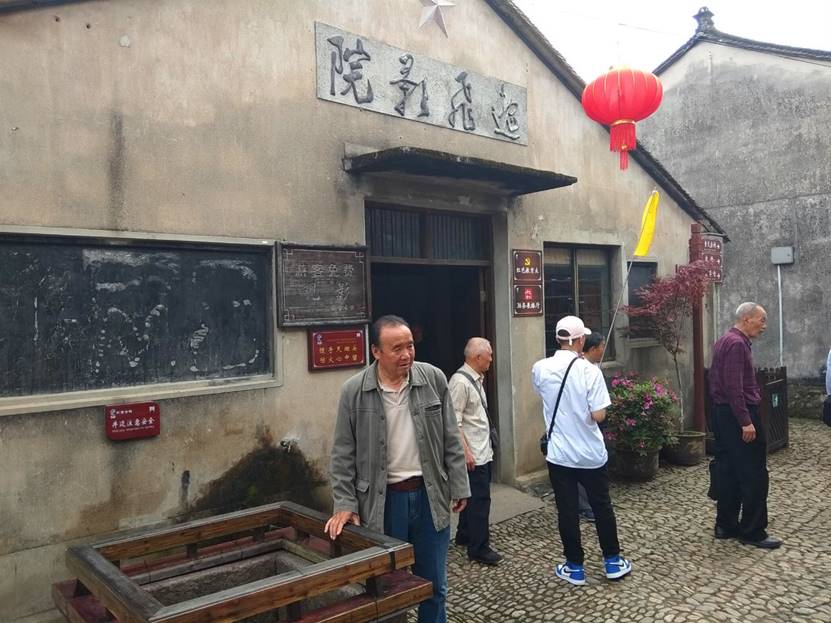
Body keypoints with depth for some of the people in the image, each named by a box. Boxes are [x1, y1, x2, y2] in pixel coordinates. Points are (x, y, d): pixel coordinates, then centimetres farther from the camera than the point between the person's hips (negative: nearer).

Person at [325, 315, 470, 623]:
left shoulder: (434, 379, -4)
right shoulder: (353, 391, -9)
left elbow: (451, 440, 2)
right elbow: (343, 453, -3)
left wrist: (458, 487, 3)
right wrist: (345, 504, -6)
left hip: (429, 495, 2)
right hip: (383, 500, -1)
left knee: (434, 586, 16)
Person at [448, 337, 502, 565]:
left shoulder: (477, 379, 10)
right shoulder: (460, 382, -20)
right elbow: (454, 422, -22)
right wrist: (466, 452, -23)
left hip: (483, 451, 10)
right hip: (473, 455, -10)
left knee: (475, 496, 20)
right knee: (480, 500, -2)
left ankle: (464, 536, 35)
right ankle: (479, 549, 9)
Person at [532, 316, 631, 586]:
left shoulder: (540, 369, -7)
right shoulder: (589, 370, -16)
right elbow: (598, 416, -14)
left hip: (559, 454, 1)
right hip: (591, 453, -1)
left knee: (567, 511, 10)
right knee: (602, 507, 17)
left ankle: (574, 567, 21)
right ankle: (613, 562, 30)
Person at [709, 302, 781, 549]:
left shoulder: (725, 340, 15)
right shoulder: (737, 344, -17)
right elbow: (734, 387, -24)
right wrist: (746, 422, -23)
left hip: (723, 413, 10)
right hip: (738, 415, -10)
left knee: (727, 471, 13)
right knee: (753, 475, -2)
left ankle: (726, 525, 19)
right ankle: (752, 531, 6)